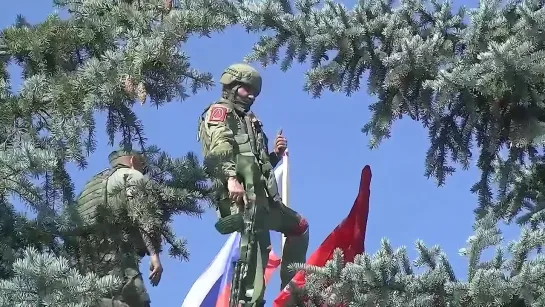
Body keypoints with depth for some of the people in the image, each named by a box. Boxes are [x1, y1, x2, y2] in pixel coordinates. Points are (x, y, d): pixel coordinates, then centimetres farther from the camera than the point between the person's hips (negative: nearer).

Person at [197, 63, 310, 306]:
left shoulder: (248, 120, 33)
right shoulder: (220, 111, 6)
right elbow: (219, 148, -15)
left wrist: (275, 155, 13)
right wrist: (231, 177, -30)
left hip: (259, 196, 10)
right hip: (241, 194, -10)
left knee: (299, 226, 19)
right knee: (256, 241, -24)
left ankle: (290, 287, 14)